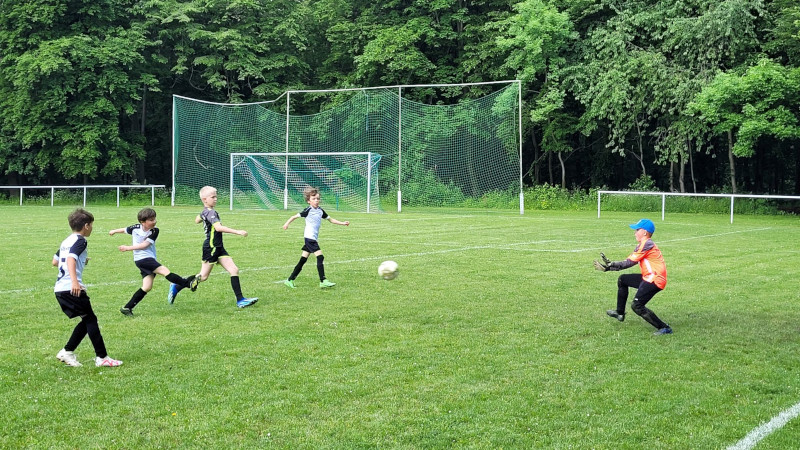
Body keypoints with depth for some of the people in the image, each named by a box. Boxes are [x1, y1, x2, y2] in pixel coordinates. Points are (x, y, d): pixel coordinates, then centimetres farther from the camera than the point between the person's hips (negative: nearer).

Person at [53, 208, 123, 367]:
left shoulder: (66, 241, 20)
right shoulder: (80, 241, -6)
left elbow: (55, 261, 32)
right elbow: (71, 259, -23)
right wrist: (75, 281, -36)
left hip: (60, 289, 9)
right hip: (72, 289, -9)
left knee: (87, 321, 15)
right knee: (90, 320, -3)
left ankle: (66, 352, 14)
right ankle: (102, 357, -4)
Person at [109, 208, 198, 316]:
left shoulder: (154, 231, -2)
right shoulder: (135, 228, -4)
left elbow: (145, 245, -9)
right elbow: (125, 230, 18)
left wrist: (128, 248, -13)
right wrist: (114, 231, 36)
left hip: (150, 259, 4)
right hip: (141, 259, -4)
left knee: (147, 287, 0)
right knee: (164, 271, -20)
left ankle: (127, 308, 7)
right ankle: (187, 283, -24)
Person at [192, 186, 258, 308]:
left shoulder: (205, 212, 13)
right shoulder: (211, 212, -17)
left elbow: (197, 220, 34)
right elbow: (218, 227, -34)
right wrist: (237, 232, -36)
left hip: (219, 248, 9)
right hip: (211, 248, -9)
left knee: (234, 270, -2)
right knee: (203, 276, 0)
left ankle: (240, 300, -7)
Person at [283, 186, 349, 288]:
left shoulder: (320, 211, 11)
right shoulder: (308, 210, -9)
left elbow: (330, 219, 20)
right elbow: (295, 216, -5)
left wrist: (343, 223, 14)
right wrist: (287, 223, -16)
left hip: (313, 239, 8)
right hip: (309, 237, -8)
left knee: (303, 260, 10)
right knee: (320, 257, -14)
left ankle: (290, 280, 15)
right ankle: (323, 281, -13)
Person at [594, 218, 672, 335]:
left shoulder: (646, 244, -13)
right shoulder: (642, 245, 17)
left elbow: (629, 263, -14)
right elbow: (629, 262, 12)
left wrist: (610, 265, -8)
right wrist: (609, 265, 6)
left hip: (655, 279, -11)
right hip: (649, 278, 11)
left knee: (637, 306, -19)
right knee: (622, 279, 22)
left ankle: (664, 328, -16)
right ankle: (620, 313, 28)